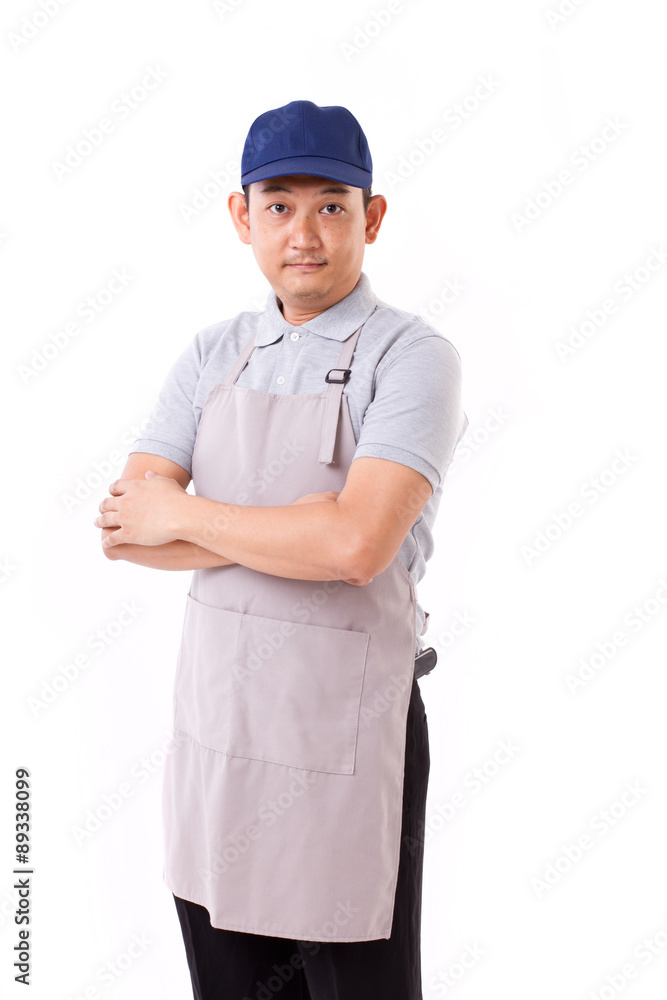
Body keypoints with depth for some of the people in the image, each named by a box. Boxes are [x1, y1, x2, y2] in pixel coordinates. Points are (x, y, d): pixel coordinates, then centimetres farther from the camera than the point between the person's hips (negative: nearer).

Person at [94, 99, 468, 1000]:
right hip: (212, 725, 6)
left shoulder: (412, 358, -11)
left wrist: (184, 514, -13)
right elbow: (123, 529, -3)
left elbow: (357, 545, -26)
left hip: (344, 738, -5)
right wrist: (292, 530, -15)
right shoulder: (212, 356, 5)